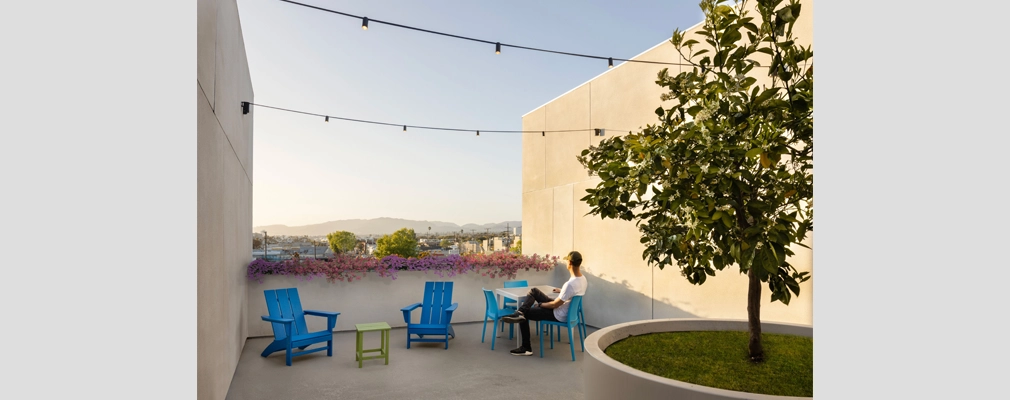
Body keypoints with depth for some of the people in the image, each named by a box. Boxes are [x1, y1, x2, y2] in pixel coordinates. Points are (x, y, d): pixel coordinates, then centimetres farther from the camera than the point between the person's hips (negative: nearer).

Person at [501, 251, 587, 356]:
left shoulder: (570, 284, -33)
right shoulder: (583, 279, -4)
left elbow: (555, 305, -24)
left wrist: (541, 304, -7)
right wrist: (562, 291, 24)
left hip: (560, 315, -9)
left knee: (525, 314, 3)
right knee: (534, 291, 8)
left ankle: (526, 348, 10)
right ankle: (520, 312, -10)